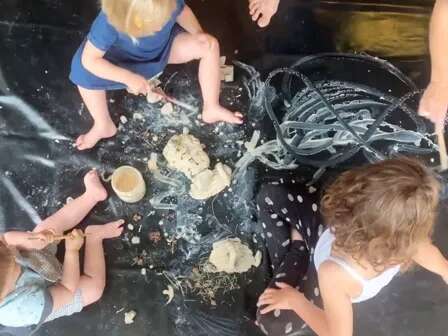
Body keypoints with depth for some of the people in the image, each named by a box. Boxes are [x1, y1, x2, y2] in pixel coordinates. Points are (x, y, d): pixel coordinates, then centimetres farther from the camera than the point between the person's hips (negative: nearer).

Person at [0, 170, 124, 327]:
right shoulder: (30, 307, -48)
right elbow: (68, 290, -30)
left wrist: (30, 239, -37)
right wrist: (72, 251, -27)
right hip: (46, 300, -5)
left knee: (47, 226, -3)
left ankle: (92, 194, 7)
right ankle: (95, 235, 3)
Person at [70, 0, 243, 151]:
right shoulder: (108, 23, -42)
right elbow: (89, 60, -34)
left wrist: (198, 33, -27)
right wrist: (129, 78, -43)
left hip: (164, 47, 2)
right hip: (126, 59, -2)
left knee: (210, 45, -18)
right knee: (84, 70, -28)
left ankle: (211, 109, -3)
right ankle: (103, 126, -2)